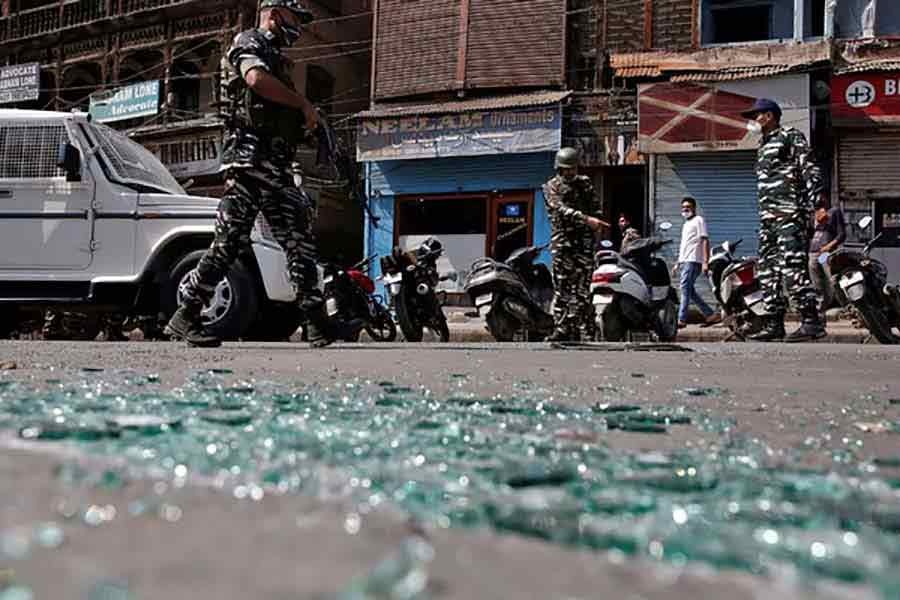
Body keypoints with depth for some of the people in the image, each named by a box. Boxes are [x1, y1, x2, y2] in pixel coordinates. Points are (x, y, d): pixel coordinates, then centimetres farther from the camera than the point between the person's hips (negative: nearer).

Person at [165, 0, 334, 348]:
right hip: (250, 154, -9)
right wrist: (304, 104, -13)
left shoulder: (276, 57, 30)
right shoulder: (250, 42, 2)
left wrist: (305, 123, 13)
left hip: (276, 163, 9)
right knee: (231, 239, -11)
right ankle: (185, 316, -5)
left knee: (300, 235, 1)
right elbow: (256, 78, -21)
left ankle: (317, 322, 1)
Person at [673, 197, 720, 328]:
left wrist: (705, 262, -18)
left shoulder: (698, 220, -1)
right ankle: (710, 314, 12)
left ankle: (681, 320, -19)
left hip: (693, 261, -9)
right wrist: (678, 263, 24)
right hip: (685, 261, 9)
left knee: (685, 288, -15)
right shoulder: (686, 224, 26)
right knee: (689, 290, 6)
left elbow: (705, 241, -9)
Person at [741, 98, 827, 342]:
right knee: (768, 271, 7)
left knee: (792, 267, -17)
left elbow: (810, 169, -8)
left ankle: (812, 322, -16)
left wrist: (817, 202, -18)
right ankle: (774, 324, 10)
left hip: (790, 214, -9)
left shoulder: (790, 136, 1)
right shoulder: (763, 145, 26)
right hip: (768, 217, 9)